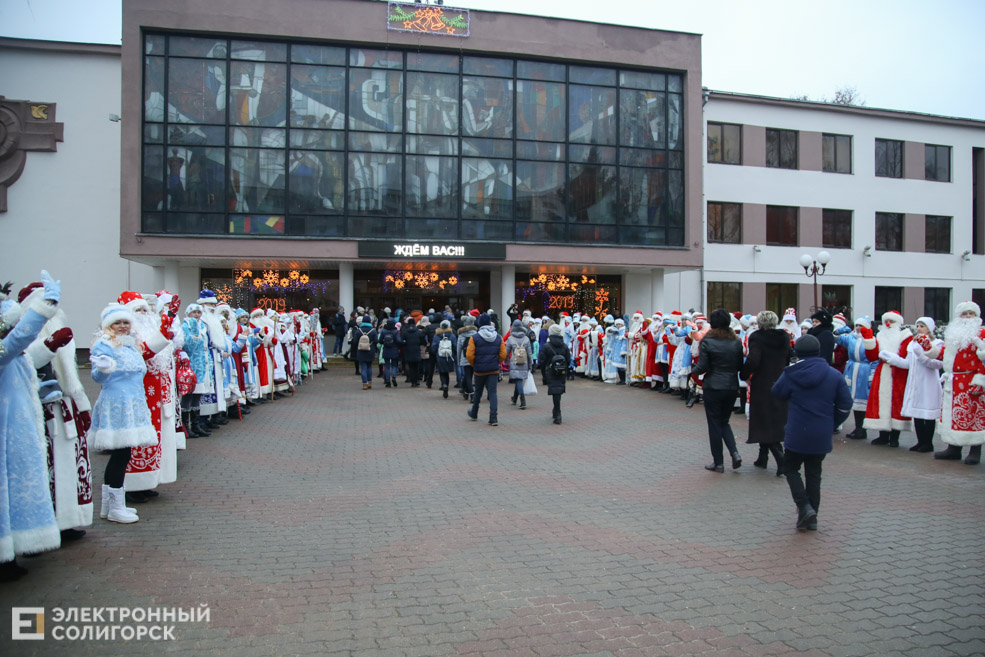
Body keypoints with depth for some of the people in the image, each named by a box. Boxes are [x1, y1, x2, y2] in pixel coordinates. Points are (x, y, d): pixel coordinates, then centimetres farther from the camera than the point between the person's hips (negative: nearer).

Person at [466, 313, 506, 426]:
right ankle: (493, 418, -7)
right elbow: (503, 354, -1)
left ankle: (474, 414, 35)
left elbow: (469, 355, -12)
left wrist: (474, 365, 4)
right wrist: (496, 363, 12)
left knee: (478, 392, 16)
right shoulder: (498, 337, 2)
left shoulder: (475, 337, -8)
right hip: (494, 370, 1)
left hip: (479, 370, -1)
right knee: (492, 392, 2)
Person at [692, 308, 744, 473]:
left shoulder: (707, 341, -12)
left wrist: (692, 370, 8)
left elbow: (702, 367, -12)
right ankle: (735, 453, 0)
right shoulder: (736, 342, 0)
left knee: (715, 424, 6)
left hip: (713, 387, -4)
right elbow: (740, 365, 6)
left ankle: (718, 463, 11)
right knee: (724, 422, 19)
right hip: (732, 387, 4)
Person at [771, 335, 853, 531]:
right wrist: (832, 424, 14)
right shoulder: (834, 375, -2)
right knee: (814, 474, 13)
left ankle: (804, 507, -4)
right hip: (822, 435, 3)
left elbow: (777, 393, 5)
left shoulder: (791, 374, -9)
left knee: (791, 468, 14)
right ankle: (812, 518, 17)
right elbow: (845, 405, 2)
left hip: (796, 434, -3)